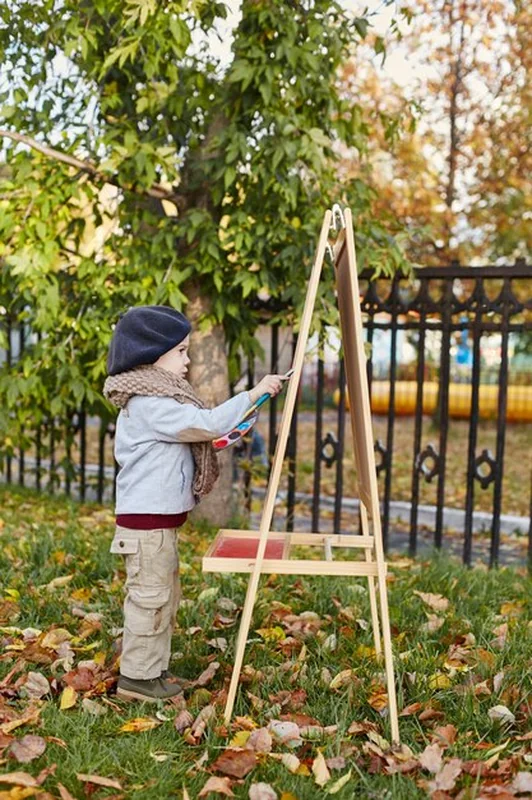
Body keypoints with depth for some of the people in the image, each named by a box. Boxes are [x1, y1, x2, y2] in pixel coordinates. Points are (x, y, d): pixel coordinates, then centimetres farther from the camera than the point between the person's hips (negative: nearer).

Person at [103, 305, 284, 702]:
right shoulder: (149, 404, -21)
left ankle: (153, 668, 29)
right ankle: (137, 676, 11)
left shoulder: (152, 398, 13)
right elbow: (208, 422, -25)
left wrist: (216, 437, 11)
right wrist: (254, 392, -19)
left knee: (165, 595, 18)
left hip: (160, 518, 11)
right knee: (149, 597, -1)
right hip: (147, 521, -11)